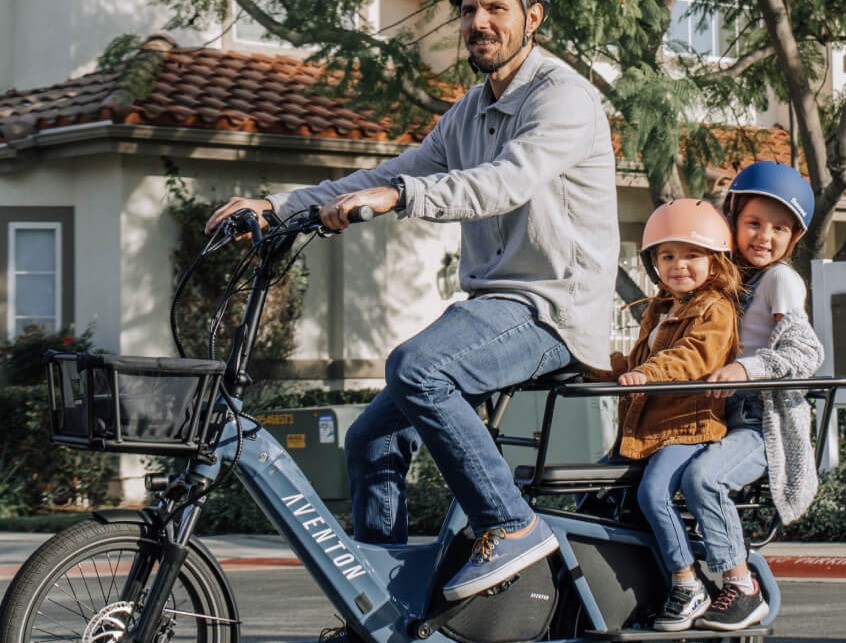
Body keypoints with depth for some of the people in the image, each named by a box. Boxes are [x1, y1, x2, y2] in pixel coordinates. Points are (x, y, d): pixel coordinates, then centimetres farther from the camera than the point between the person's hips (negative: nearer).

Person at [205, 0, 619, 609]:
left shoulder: (564, 96, -9)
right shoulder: (468, 114, 18)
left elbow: (508, 182, -27)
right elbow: (383, 179, 14)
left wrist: (397, 195, -40)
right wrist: (276, 206, 1)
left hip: (553, 308, -9)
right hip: (494, 304, 9)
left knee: (414, 369, -32)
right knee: (372, 441, 2)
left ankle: (512, 527, -22)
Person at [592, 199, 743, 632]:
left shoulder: (715, 308, -6)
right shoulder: (659, 311, 23)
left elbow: (697, 355, -25)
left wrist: (648, 372, -40)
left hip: (689, 426, -9)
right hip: (642, 431, 10)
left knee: (653, 491, -30)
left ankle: (688, 589, -20)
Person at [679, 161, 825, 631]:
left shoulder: (781, 280, -6)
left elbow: (806, 353, -18)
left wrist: (747, 368, -32)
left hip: (767, 422, -9)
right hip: (729, 416, 9)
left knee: (702, 477, -34)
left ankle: (743, 590, -27)